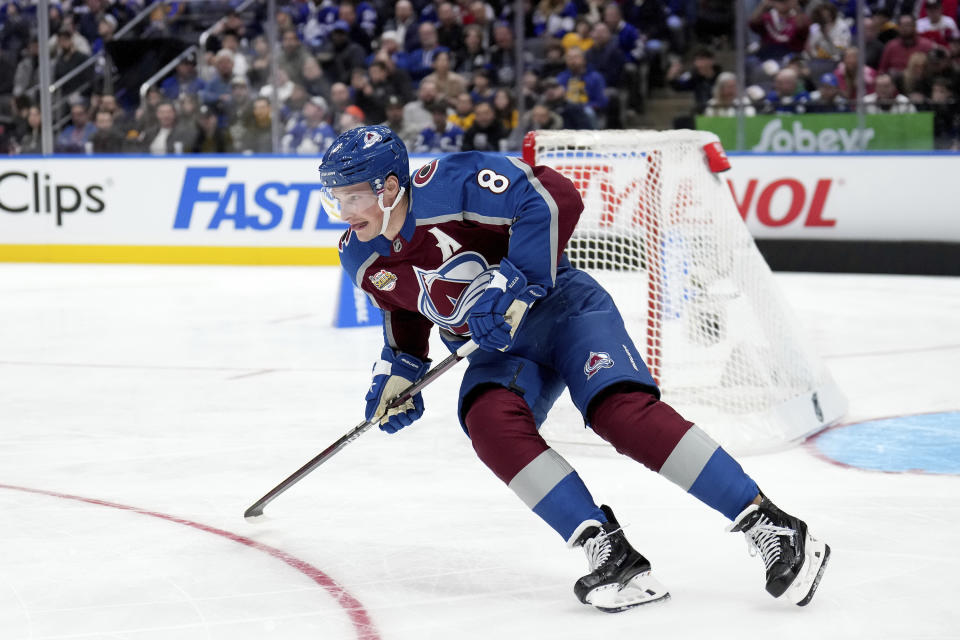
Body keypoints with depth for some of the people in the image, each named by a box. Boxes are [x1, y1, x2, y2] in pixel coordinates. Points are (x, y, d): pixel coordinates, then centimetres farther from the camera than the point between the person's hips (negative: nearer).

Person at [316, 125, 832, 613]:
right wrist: (396, 370, 9)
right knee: (488, 420, -26)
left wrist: (514, 283, -27)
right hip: (501, 349, 7)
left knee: (622, 412, -27)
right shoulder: (362, 259, 4)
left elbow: (556, 199, -25)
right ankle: (608, 552, -28)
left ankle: (771, 527, -26)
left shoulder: (450, 184, -20)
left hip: (558, 307, -6)